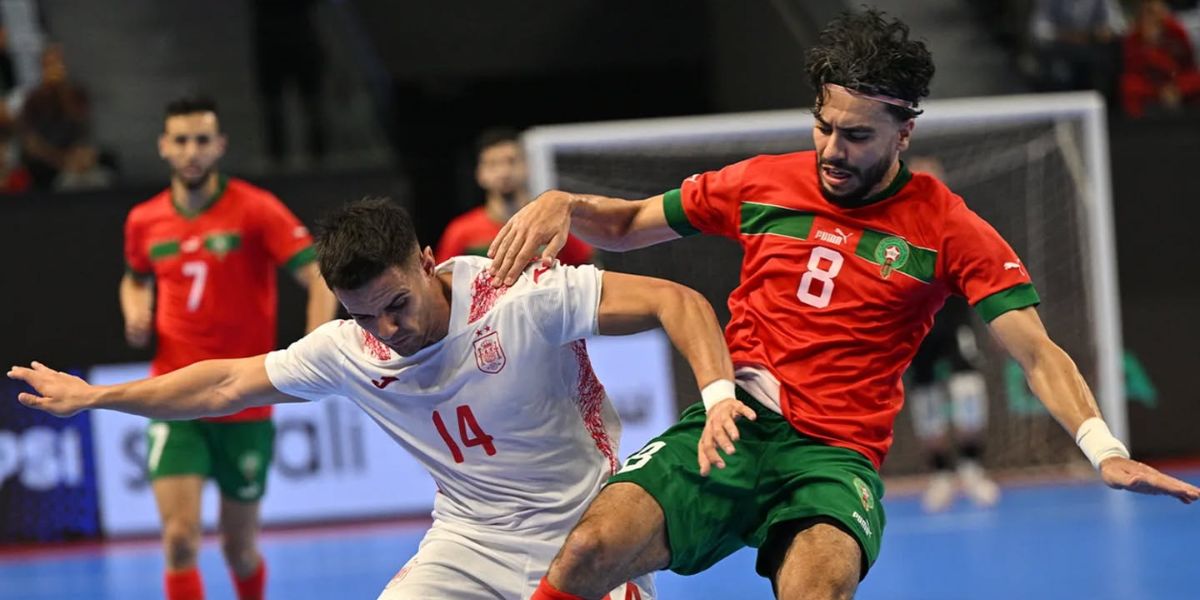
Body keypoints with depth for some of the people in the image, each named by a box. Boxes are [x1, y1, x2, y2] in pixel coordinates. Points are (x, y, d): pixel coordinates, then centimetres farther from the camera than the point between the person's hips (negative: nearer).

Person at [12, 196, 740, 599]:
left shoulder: (524, 296, -23)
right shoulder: (348, 351, -7)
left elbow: (676, 302, -24)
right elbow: (226, 384, 7)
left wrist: (717, 393, -41)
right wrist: (93, 397, 12)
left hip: (584, 535, -4)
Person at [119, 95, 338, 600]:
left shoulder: (256, 210, -8)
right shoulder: (144, 222, 4)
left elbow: (320, 279, -13)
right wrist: (136, 315, 2)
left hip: (245, 405, -2)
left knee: (239, 546, 10)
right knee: (180, 539, -15)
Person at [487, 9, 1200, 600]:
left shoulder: (948, 230, 2)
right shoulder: (762, 183, 9)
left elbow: (1039, 355, -4)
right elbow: (626, 226, 23)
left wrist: (1106, 452, -21)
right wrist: (561, 205, 1)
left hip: (835, 456, -2)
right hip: (729, 428, 2)